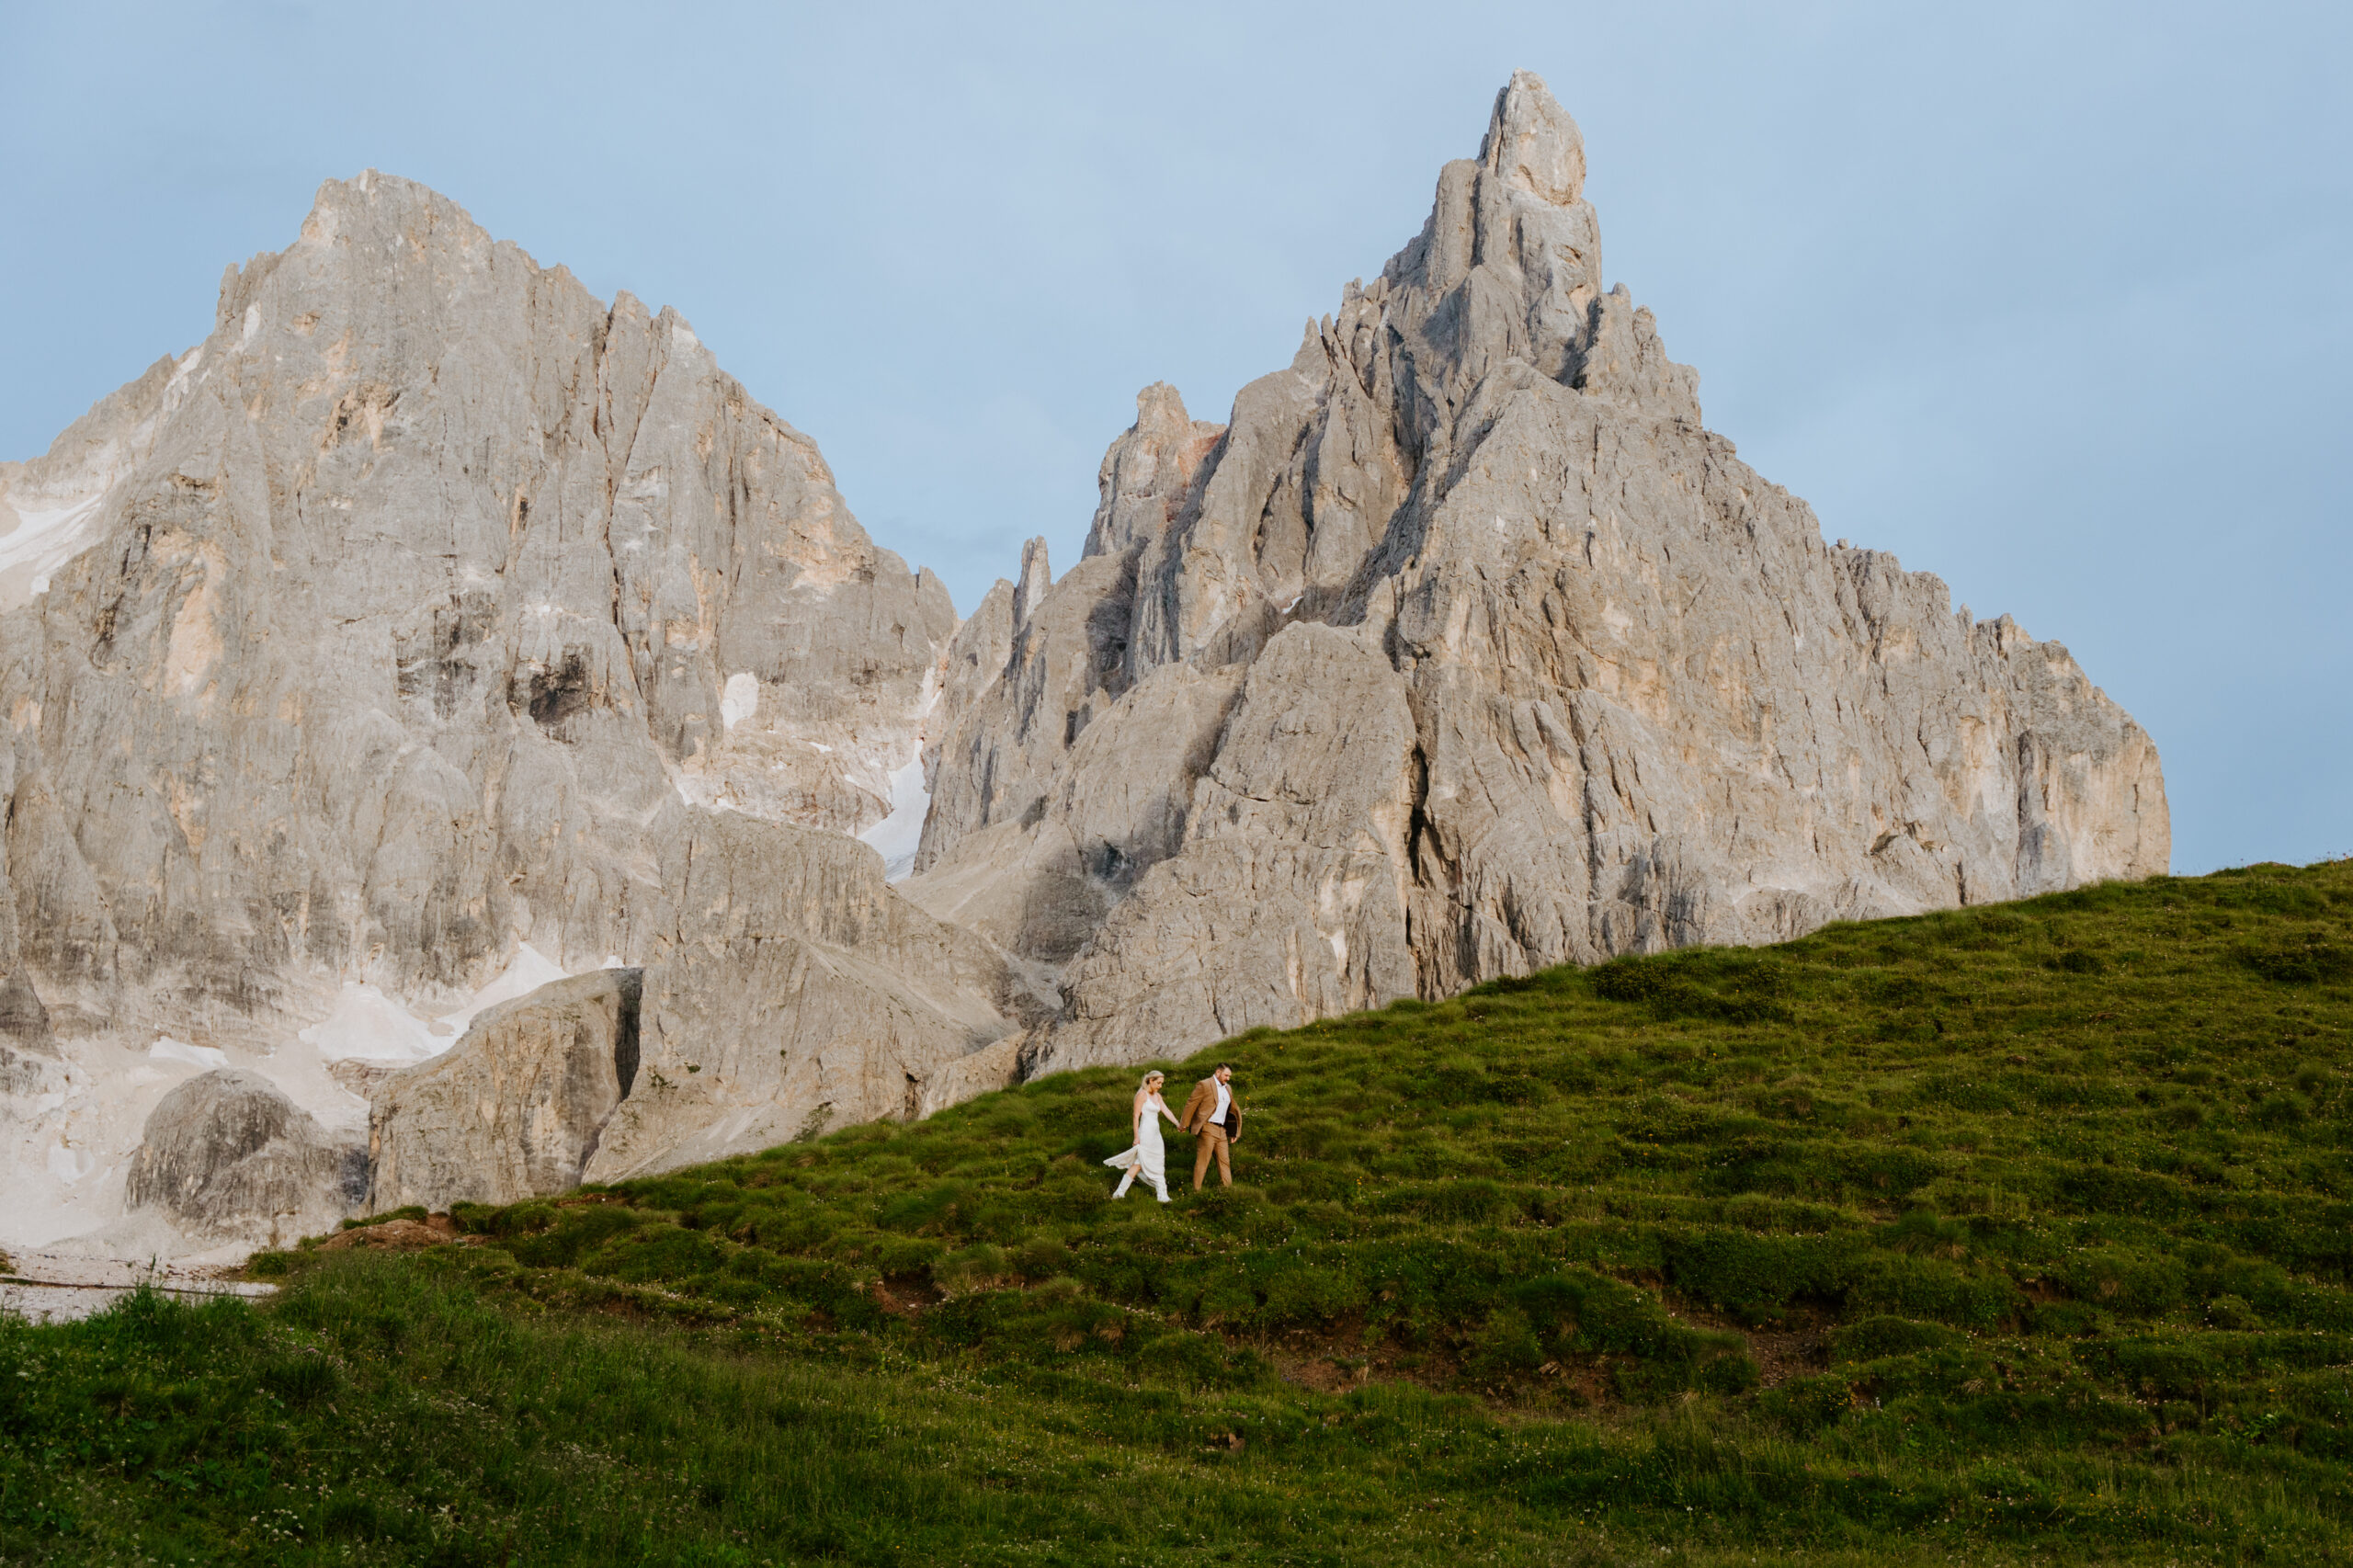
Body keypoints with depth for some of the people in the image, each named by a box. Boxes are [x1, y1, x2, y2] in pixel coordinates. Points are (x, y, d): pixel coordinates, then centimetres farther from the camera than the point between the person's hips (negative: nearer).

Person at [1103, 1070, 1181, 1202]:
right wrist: (1136, 1137, -16)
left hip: (1155, 1134, 8)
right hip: (1145, 1134, -8)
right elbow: (1135, 1116, -13)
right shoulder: (1142, 1094, -10)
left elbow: (1166, 1111, 5)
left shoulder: (1157, 1096, 13)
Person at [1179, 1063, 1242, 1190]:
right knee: (1202, 1160, -6)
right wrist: (1184, 1126, -3)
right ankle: (1196, 1190, -3)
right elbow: (1191, 1105, -6)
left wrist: (1234, 1132, 23)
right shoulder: (1204, 1085, -8)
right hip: (1208, 1129, -7)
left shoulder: (1227, 1088, 16)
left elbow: (1232, 1108, 24)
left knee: (1224, 1161, 7)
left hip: (1222, 1131, 7)